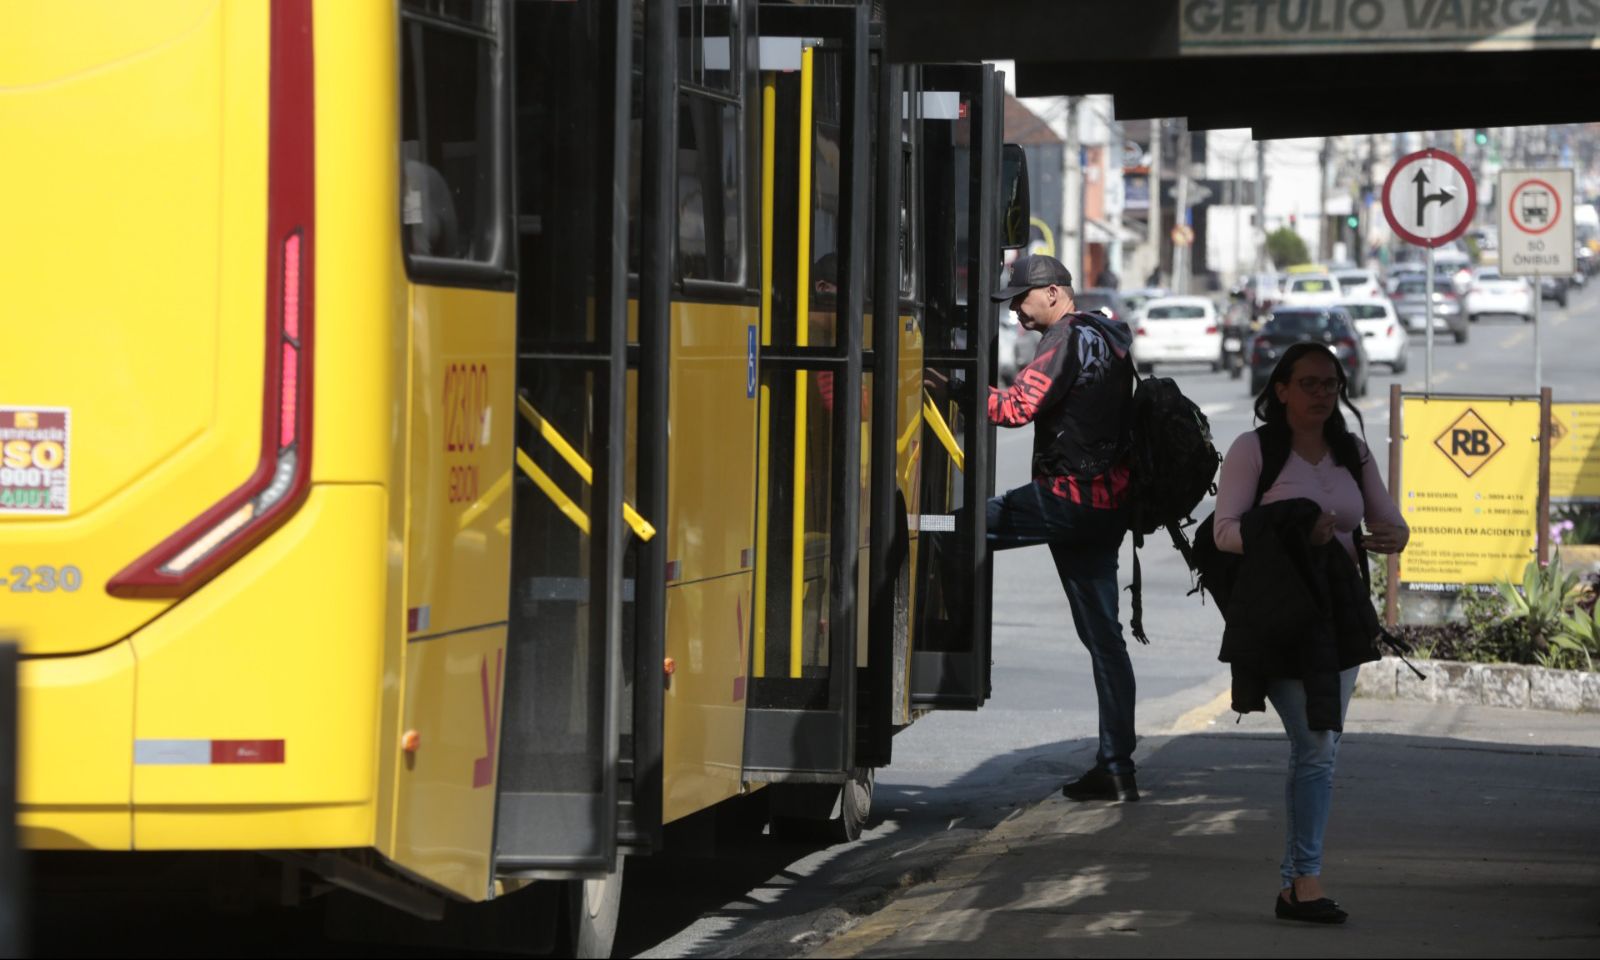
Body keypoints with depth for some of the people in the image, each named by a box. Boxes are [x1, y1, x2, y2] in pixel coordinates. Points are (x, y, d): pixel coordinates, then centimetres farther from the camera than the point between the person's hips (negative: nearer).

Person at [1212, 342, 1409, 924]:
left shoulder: (1353, 454, 11)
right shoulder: (1254, 450, -4)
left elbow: (1389, 521, 13)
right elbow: (1225, 531, -8)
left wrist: (1392, 537, -13)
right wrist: (1295, 538, -22)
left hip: (1339, 613, 6)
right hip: (1279, 615, -6)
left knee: (1321, 750, 7)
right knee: (1315, 746, -14)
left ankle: (1293, 885, 15)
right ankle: (1306, 880, -9)